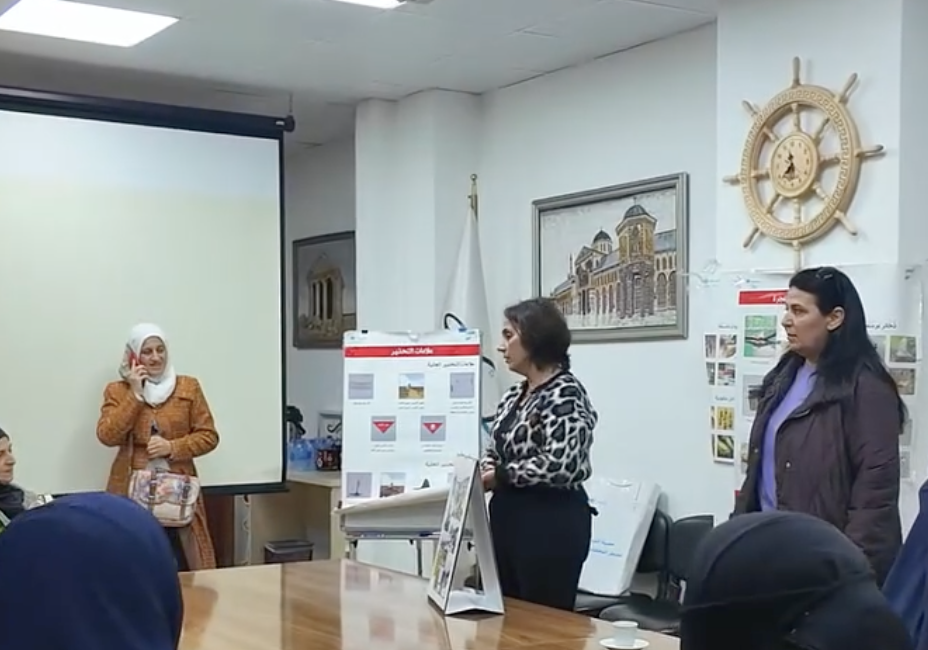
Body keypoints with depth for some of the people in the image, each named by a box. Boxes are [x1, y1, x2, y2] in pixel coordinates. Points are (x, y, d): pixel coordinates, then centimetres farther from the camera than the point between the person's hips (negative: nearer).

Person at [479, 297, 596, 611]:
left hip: (552, 524, -9)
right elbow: (496, 451, 19)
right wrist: (480, 469, -3)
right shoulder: (515, 395, 13)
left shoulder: (566, 394, -14)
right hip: (508, 518, 9)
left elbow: (559, 466, -24)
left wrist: (500, 476, -15)